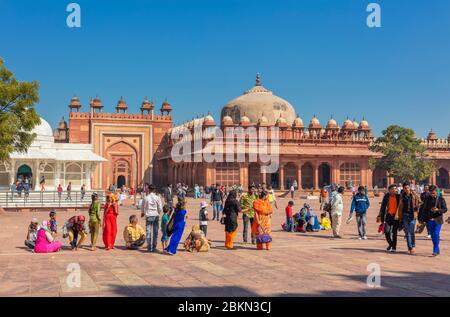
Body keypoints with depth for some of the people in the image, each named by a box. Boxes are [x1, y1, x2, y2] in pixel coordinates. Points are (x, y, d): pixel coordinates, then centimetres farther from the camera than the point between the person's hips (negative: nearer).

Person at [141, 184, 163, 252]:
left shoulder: (146, 198, -3)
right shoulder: (157, 198, -4)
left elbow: (142, 208, 7)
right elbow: (160, 208, -2)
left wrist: (142, 213, 28)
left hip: (148, 216, 0)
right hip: (156, 216, 0)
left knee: (148, 232, 5)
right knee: (155, 232, 7)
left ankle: (149, 248, 3)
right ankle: (154, 247, 8)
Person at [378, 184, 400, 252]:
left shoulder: (398, 196, -3)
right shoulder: (386, 196, 0)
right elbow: (383, 207, 5)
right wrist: (380, 216, 1)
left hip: (396, 216, -1)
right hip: (388, 215, 1)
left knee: (394, 232, 1)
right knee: (386, 231, -2)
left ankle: (394, 247, 12)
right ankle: (390, 244, 23)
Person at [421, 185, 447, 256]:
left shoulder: (441, 198, -2)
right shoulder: (427, 198, 4)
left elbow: (445, 209, -3)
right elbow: (424, 209, 11)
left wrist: (438, 210, -20)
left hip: (438, 220, -3)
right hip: (429, 220, 3)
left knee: (436, 234, -12)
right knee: (433, 235, 9)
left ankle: (435, 251, -7)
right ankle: (437, 250, 23)